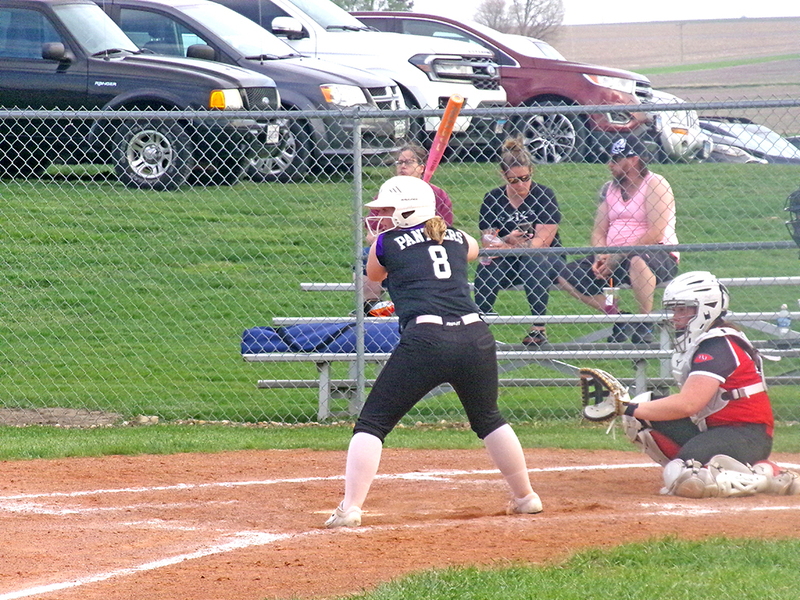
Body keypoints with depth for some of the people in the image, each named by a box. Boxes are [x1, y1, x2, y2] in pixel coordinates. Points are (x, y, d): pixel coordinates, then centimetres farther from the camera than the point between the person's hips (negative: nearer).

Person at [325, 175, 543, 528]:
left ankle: (350, 508, -8)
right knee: (488, 419, 27)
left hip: (425, 340, -5)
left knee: (372, 423, 3)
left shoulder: (387, 243, 9)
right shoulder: (459, 240, 20)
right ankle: (525, 496, 33)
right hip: (476, 337, 5)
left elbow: (374, 275, 31)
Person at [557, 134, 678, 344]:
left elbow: (656, 234, -18)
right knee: (566, 276, -8)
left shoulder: (655, 184, -8)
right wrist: (601, 257, -11)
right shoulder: (610, 189, 14)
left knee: (637, 261, -43)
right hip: (614, 258, 7)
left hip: (660, 257, -7)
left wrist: (617, 258, -19)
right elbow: (599, 230, 12)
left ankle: (645, 326, -25)